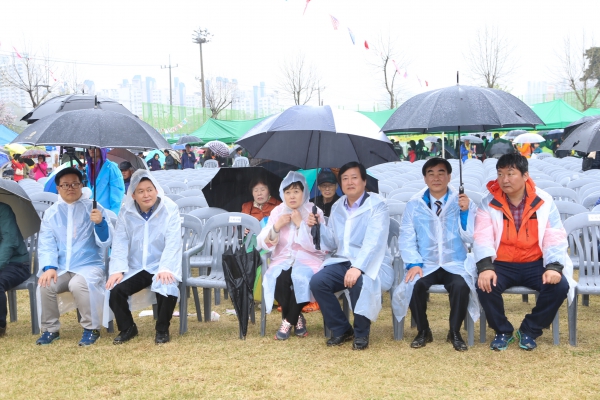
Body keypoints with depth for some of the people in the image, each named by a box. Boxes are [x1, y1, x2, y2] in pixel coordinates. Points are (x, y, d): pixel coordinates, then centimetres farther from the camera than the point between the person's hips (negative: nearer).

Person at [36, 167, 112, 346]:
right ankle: (50, 329, -2)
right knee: (44, 285, -25)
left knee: (78, 284, -33)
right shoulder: (51, 212, 9)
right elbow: (46, 244, 4)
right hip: (60, 268, 3)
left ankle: (92, 328, -13)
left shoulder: (93, 209, -1)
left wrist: (100, 223, -29)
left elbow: (105, 243, -9)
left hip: (89, 265, -3)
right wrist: (49, 267, -14)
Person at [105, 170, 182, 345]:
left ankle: (162, 329, -5)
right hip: (135, 268, 3)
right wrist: (117, 269, -16)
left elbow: (172, 243, -14)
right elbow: (120, 243, 0)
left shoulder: (170, 209, -6)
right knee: (115, 290, -20)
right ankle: (127, 328, 6)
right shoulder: (126, 213, 4)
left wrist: (165, 268, -28)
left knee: (167, 290, -32)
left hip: (162, 267, -3)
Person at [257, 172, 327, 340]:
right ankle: (297, 319, -7)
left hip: (308, 260, -2)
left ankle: (288, 321, -12)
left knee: (300, 277, -35)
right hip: (283, 259, 2)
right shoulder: (277, 212, 7)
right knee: (278, 279, -31)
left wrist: (300, 223, -15)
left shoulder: (314, 212, -1)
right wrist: (277, 226, -12)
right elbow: (263, 244, 3)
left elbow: (315, 245, -12)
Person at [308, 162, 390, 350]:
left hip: (370, 263, -5)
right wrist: (318, 226, -4)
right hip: (342, 261, 6)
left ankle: (361, 333, -11)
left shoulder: (377, 204, -8)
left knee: (359, 283, -36)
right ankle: (341, 329, -1)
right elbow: (332, 244, 14)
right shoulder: (337, 207, 12)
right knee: (317, 282, -20)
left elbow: (374, 242, -22)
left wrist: (358, 267, -36)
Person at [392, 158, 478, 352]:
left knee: (461, 286, -33)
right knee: (414, 285, -30)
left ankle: (454, 332, -9)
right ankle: (423, 331, -5)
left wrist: (465, 212, -19)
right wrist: (414, 263, -12)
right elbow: (406, 238, 3)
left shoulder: (463, 201, 2)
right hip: (425, 265, 1)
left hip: (455, 265, -1)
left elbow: (471, 238, -5)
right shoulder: (414, 204, 5)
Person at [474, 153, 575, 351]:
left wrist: (554, 267, -21)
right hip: (502, 264, -1)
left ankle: (529, 330, 0)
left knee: (559, 285, -25)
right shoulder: (489, 203, -3)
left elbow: (555, 238, -5)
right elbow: (482, 237, -13)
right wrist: (485, 267, -29)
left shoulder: (544, 201, -1)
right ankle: (502, 331, 0)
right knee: (485, 285, -30)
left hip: (535, 264, 1)